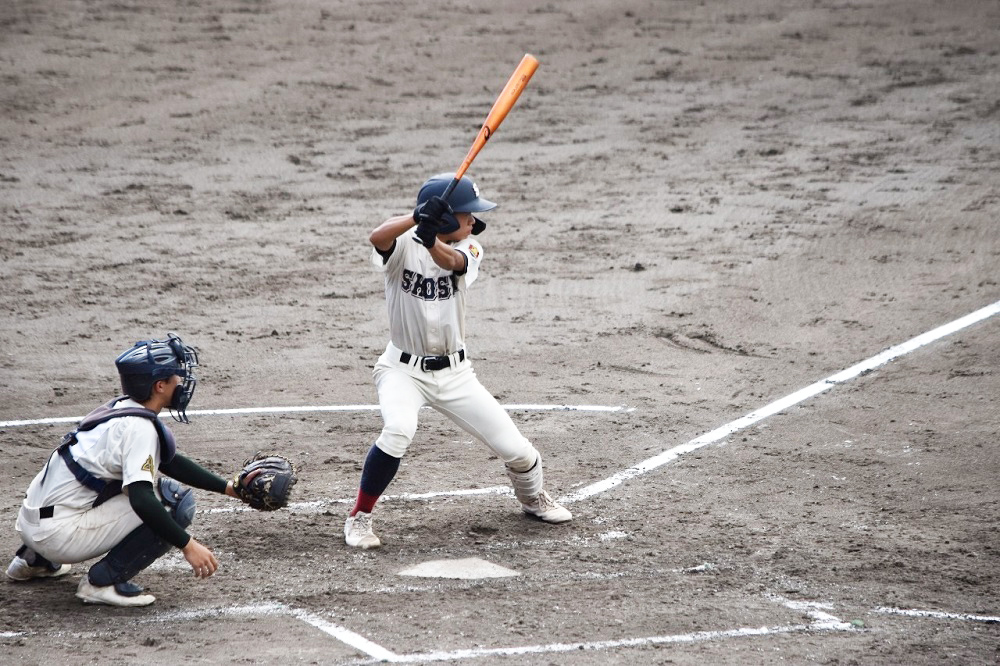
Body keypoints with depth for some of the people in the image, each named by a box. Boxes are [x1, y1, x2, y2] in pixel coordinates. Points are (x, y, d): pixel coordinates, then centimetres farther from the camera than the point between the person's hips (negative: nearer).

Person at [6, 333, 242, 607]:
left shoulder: (119, 409, 12)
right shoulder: (138, 427, -16)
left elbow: (169, 462, 24)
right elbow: (141, 500, -28)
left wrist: (227, 487, 20)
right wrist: (187, 545, -27)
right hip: (61, 535, -9)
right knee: (176, 501, -12)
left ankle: (34, 559, 29)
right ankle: (103, 581, -10)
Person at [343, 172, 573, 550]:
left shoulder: (468, 249, -5)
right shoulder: (404, 246, -11)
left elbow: (450, 261, -29)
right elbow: (376, 237, -35)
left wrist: (431, 240, -50)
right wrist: (418, 217, -50)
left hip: (454, 372, 3)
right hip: (403, 368, -3)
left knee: (514, 448, 1)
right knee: (398, 430, -33)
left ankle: (533, 498, 36)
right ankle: (359, 518, -15)